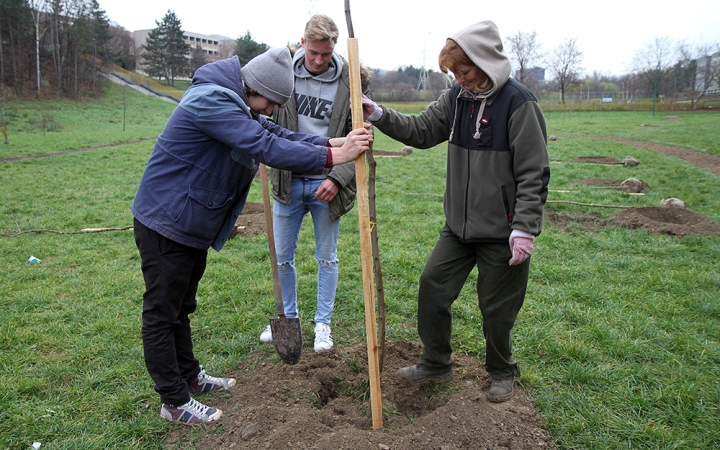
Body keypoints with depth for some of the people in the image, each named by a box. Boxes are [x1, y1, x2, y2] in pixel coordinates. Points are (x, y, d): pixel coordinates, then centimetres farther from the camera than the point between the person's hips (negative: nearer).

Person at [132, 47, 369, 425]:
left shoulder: (235, 104, 8)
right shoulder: (211, 101, -25)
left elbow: (278, 136, 4)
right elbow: (266, 148, -31)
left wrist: (334, 143, -7)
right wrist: (332, 157, -29)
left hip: (192, 225, 10)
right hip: (165, 223, -10)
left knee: (181, 307, 20)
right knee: (162, 313, 2)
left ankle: (190, 376, 35)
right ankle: (174, 401, 12)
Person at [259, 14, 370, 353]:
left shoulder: (349, 82, -8)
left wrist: (337, 177, -15)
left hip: (326, 185, -2)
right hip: (288, 183, 2)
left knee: (327, 258, 10)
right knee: (283, 257, 13)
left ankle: (323, 324, 28)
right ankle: (289, 318, 34)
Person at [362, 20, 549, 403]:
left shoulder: (518, 104, -15)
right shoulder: (456, 98, 4)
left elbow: (534, 174, -15)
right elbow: (420, 130, 11)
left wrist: (524, 229, -19)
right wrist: (378, 115, -2)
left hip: (501, 232, -6)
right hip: (458, 227, 6)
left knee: (496, 308, 7)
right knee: (432, 286, 8)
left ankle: (502, 372, 34)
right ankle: (435, 363, 29)